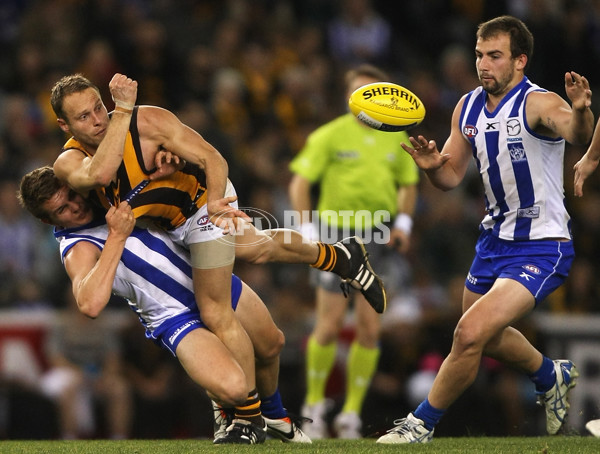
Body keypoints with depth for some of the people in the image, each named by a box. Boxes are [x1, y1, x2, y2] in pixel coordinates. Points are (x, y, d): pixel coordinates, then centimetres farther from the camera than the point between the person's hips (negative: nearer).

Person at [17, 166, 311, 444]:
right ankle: (247, 419, 8)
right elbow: (90, 304, -43)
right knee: (230, 388, -28)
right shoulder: (77, 249, -24)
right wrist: (117, 236, -38)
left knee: (271, 346, 17)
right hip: (178, 316, -7)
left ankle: (274, 414, 47)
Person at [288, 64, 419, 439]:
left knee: (370, 330, -3)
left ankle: (352, 412, 7)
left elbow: (409, 184, 20)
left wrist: (403, 222, 3)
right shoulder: (330, 135, -2)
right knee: (330, 327, -5)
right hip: (337, 235, -3)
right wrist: (308, 232, -11)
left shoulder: (396, 138, 9)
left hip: (379, 239, 3)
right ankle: (314, 402, 15)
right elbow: (300, 183, -2)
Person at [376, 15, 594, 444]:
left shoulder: (539, 103, -20)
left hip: (541, 248, -9)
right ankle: (552, 377, 54)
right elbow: (452, 176, 9)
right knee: (486, 335, 26)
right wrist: (432, 166, -14)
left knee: (471, 334, -21)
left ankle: (422, 423, -2)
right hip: (495, 238, 9)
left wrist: (581, 112, -64)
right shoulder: (467, 108, 2)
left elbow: (575, 132, -41)